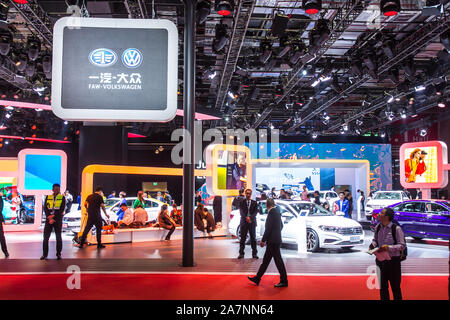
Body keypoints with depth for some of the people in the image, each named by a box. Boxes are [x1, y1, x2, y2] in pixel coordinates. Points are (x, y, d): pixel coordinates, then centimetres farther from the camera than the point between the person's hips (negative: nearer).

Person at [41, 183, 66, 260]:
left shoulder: (62, 198, 3)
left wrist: (53, 216, -14)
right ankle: (44, 254, 6)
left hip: (58, 220, -1)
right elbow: (45, 209, 1)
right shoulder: (48, 197, 8)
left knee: (58, 237, 1)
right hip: (48, 220, 1)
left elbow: (62, 209, -6)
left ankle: (58, 254, 9)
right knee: (46, 237, -2)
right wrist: (49, 218, -12)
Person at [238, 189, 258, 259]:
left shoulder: (254, 203, 7)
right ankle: (241, 253, 8)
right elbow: (241, 212, -6)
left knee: (253, 238, 3)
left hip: (252, 222, 1)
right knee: (242, 238, 2)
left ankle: (254, 253, 10)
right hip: (244, 222, -1)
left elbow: (255, 212, -2)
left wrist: (250, 217, -19)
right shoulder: (241, 202, 4)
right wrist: (246, 217, -21)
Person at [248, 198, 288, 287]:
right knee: (266, 260, 13)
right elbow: (281, 225, 20)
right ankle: (257, 278, 21)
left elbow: (268, 228, -19)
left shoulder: (272, 213, -16)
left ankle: (284, 281, 5)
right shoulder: (276, 211, 11)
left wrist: (263, 240, -14)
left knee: (278, 260, -2)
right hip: (274, 240, 10)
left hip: (273, 241, -10)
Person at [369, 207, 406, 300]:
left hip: (393, 260, -5)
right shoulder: (378, 227, 1)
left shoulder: (396, 229, -15)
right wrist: (372, 245, -6)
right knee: (382, 286, 15)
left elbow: (402, 245, -13)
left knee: (395, 286, 9)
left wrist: (389, 247, -24)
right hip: (380, 260, 5)